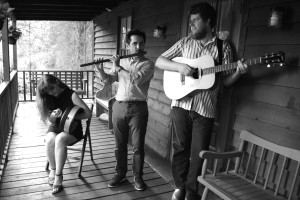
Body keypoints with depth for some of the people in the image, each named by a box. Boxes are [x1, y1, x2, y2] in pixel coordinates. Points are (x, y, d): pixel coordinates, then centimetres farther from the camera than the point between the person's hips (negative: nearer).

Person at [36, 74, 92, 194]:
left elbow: (88, 113, -14)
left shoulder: (71, 95, -13)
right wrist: (53, 116, -19)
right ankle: (53, 170, -7)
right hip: (56, 127, 4)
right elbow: (51, 120, 4)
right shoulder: (48, 98, 2)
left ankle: (58, 175, -23)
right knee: (50, 140, -30)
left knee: (60, 139, -35)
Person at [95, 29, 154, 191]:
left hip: (138, 107, -3)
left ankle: (138, 177, 20)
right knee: (120, 144, 11)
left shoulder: (148, 64, 0)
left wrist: (118, 67, -11)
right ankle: (120, 174, 28)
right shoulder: (121, 62, 14)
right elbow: (108, 80, 12)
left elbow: (136, 79, -17)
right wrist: (100, 70, -7)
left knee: (138, 146, 3)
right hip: (119, 106, 4)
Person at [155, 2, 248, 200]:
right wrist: (179, 66, -12)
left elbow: (225, 80, 5)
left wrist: (238, 72, -15)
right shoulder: (185, 42, 6)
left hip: (205, 109, -1)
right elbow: (159, 61, 4)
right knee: (180, 148, 11)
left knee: (199, 152, 6)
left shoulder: (223, 47, 3)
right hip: (181, 105, 2)